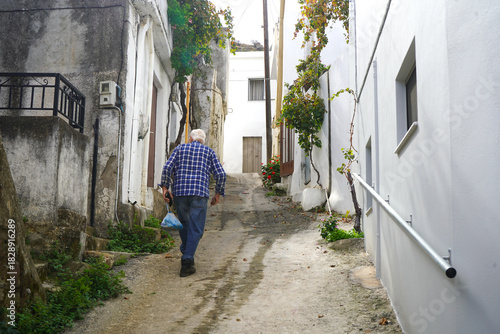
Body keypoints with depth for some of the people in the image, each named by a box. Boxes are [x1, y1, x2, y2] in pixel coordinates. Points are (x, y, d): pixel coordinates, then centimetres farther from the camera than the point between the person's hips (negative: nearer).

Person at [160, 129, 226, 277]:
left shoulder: (180, 148, 15)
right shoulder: (209, 151, 14)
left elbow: (167, 167, 0)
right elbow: (220, 174, 4)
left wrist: (165, 187, 3)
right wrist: (218, 194, 13)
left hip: (179, 192, 2)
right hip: (200, 193, -2)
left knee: (183, 224, 19)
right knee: (195, 228, -1)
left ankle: (186, 253, 26)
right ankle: (187, 262, -10)